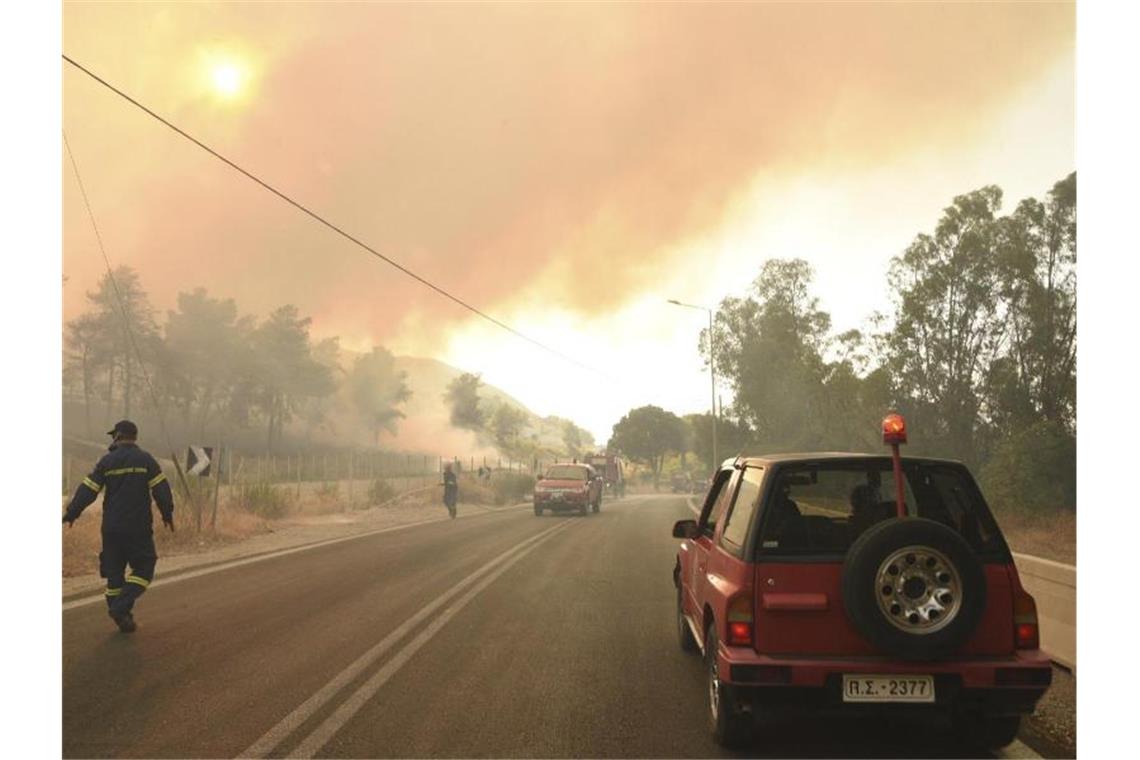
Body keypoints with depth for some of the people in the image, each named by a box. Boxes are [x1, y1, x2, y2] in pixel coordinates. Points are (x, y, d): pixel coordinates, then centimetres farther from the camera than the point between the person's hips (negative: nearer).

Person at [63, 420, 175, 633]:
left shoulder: (106, 461, 2)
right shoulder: (145, 459, -3)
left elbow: (88, 490, 2)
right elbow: (161, 488, -6)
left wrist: (71, 513, 13)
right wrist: (167, 514, 6)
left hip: (111, 527, 3)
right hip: (138, 527, -3)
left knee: (114, 570, 12)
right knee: (143, 568, 5)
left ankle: (122, 617, 13)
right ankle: (121, 607, -12)